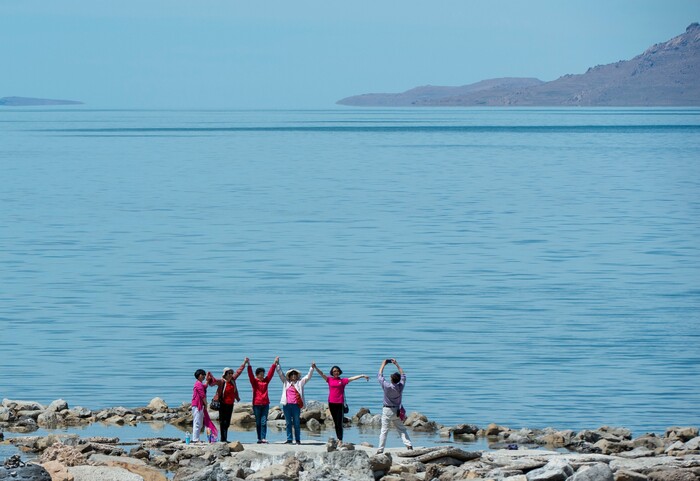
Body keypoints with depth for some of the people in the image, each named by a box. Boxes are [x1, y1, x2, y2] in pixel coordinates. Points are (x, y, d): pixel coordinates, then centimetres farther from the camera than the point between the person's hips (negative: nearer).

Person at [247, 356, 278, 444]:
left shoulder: (266, 381, 10)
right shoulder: (254, 381, 1)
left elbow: (270, 373, 9)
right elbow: (250, 374, -11)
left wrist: (275, 363, 4)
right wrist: (249, 365, -24)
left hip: (265, 404, 2)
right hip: (257, 404, -2)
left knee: (264, 422, -3)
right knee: (258, 422, 4)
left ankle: (263, 438, -8)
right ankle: (259, 438, 7)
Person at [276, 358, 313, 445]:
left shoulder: (300, 382, 11)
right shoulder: (286, 382, 13)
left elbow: (308, 376, 7)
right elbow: (280, 373, 10)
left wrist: (312, 368, -5)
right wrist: (277, 364, 2)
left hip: (296, 405, -1)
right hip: (287, 405, 1)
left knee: (296, 423, 1)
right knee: (288, 423, 4)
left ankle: (298, 440, 5)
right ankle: (289, 439, 7)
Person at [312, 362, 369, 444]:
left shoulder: (343, 380, 5)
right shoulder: (329, 379, 10)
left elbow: (353, 378, 1)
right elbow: (321, 374, 4)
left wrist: (363, 375, -6)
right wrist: (315, 367, -8)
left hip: (340, 403, -3)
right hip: (332, 403, 3)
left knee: (339, 423, -7)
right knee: (335, 422, 9)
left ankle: (340, 440, -9)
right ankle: (339, 439, 15)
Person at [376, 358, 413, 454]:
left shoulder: (387, 386, -18)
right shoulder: (400, 386, -7)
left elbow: (379, 376, -5)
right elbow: (403, 375, 11)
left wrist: (383, 365, 6)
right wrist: (396, 364, 15)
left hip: (387, 411, -3)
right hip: (397, 410, 3)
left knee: (384, 431, -1)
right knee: (402, 429, 9)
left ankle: (380, 449, -2)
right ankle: (408, 444, -2)